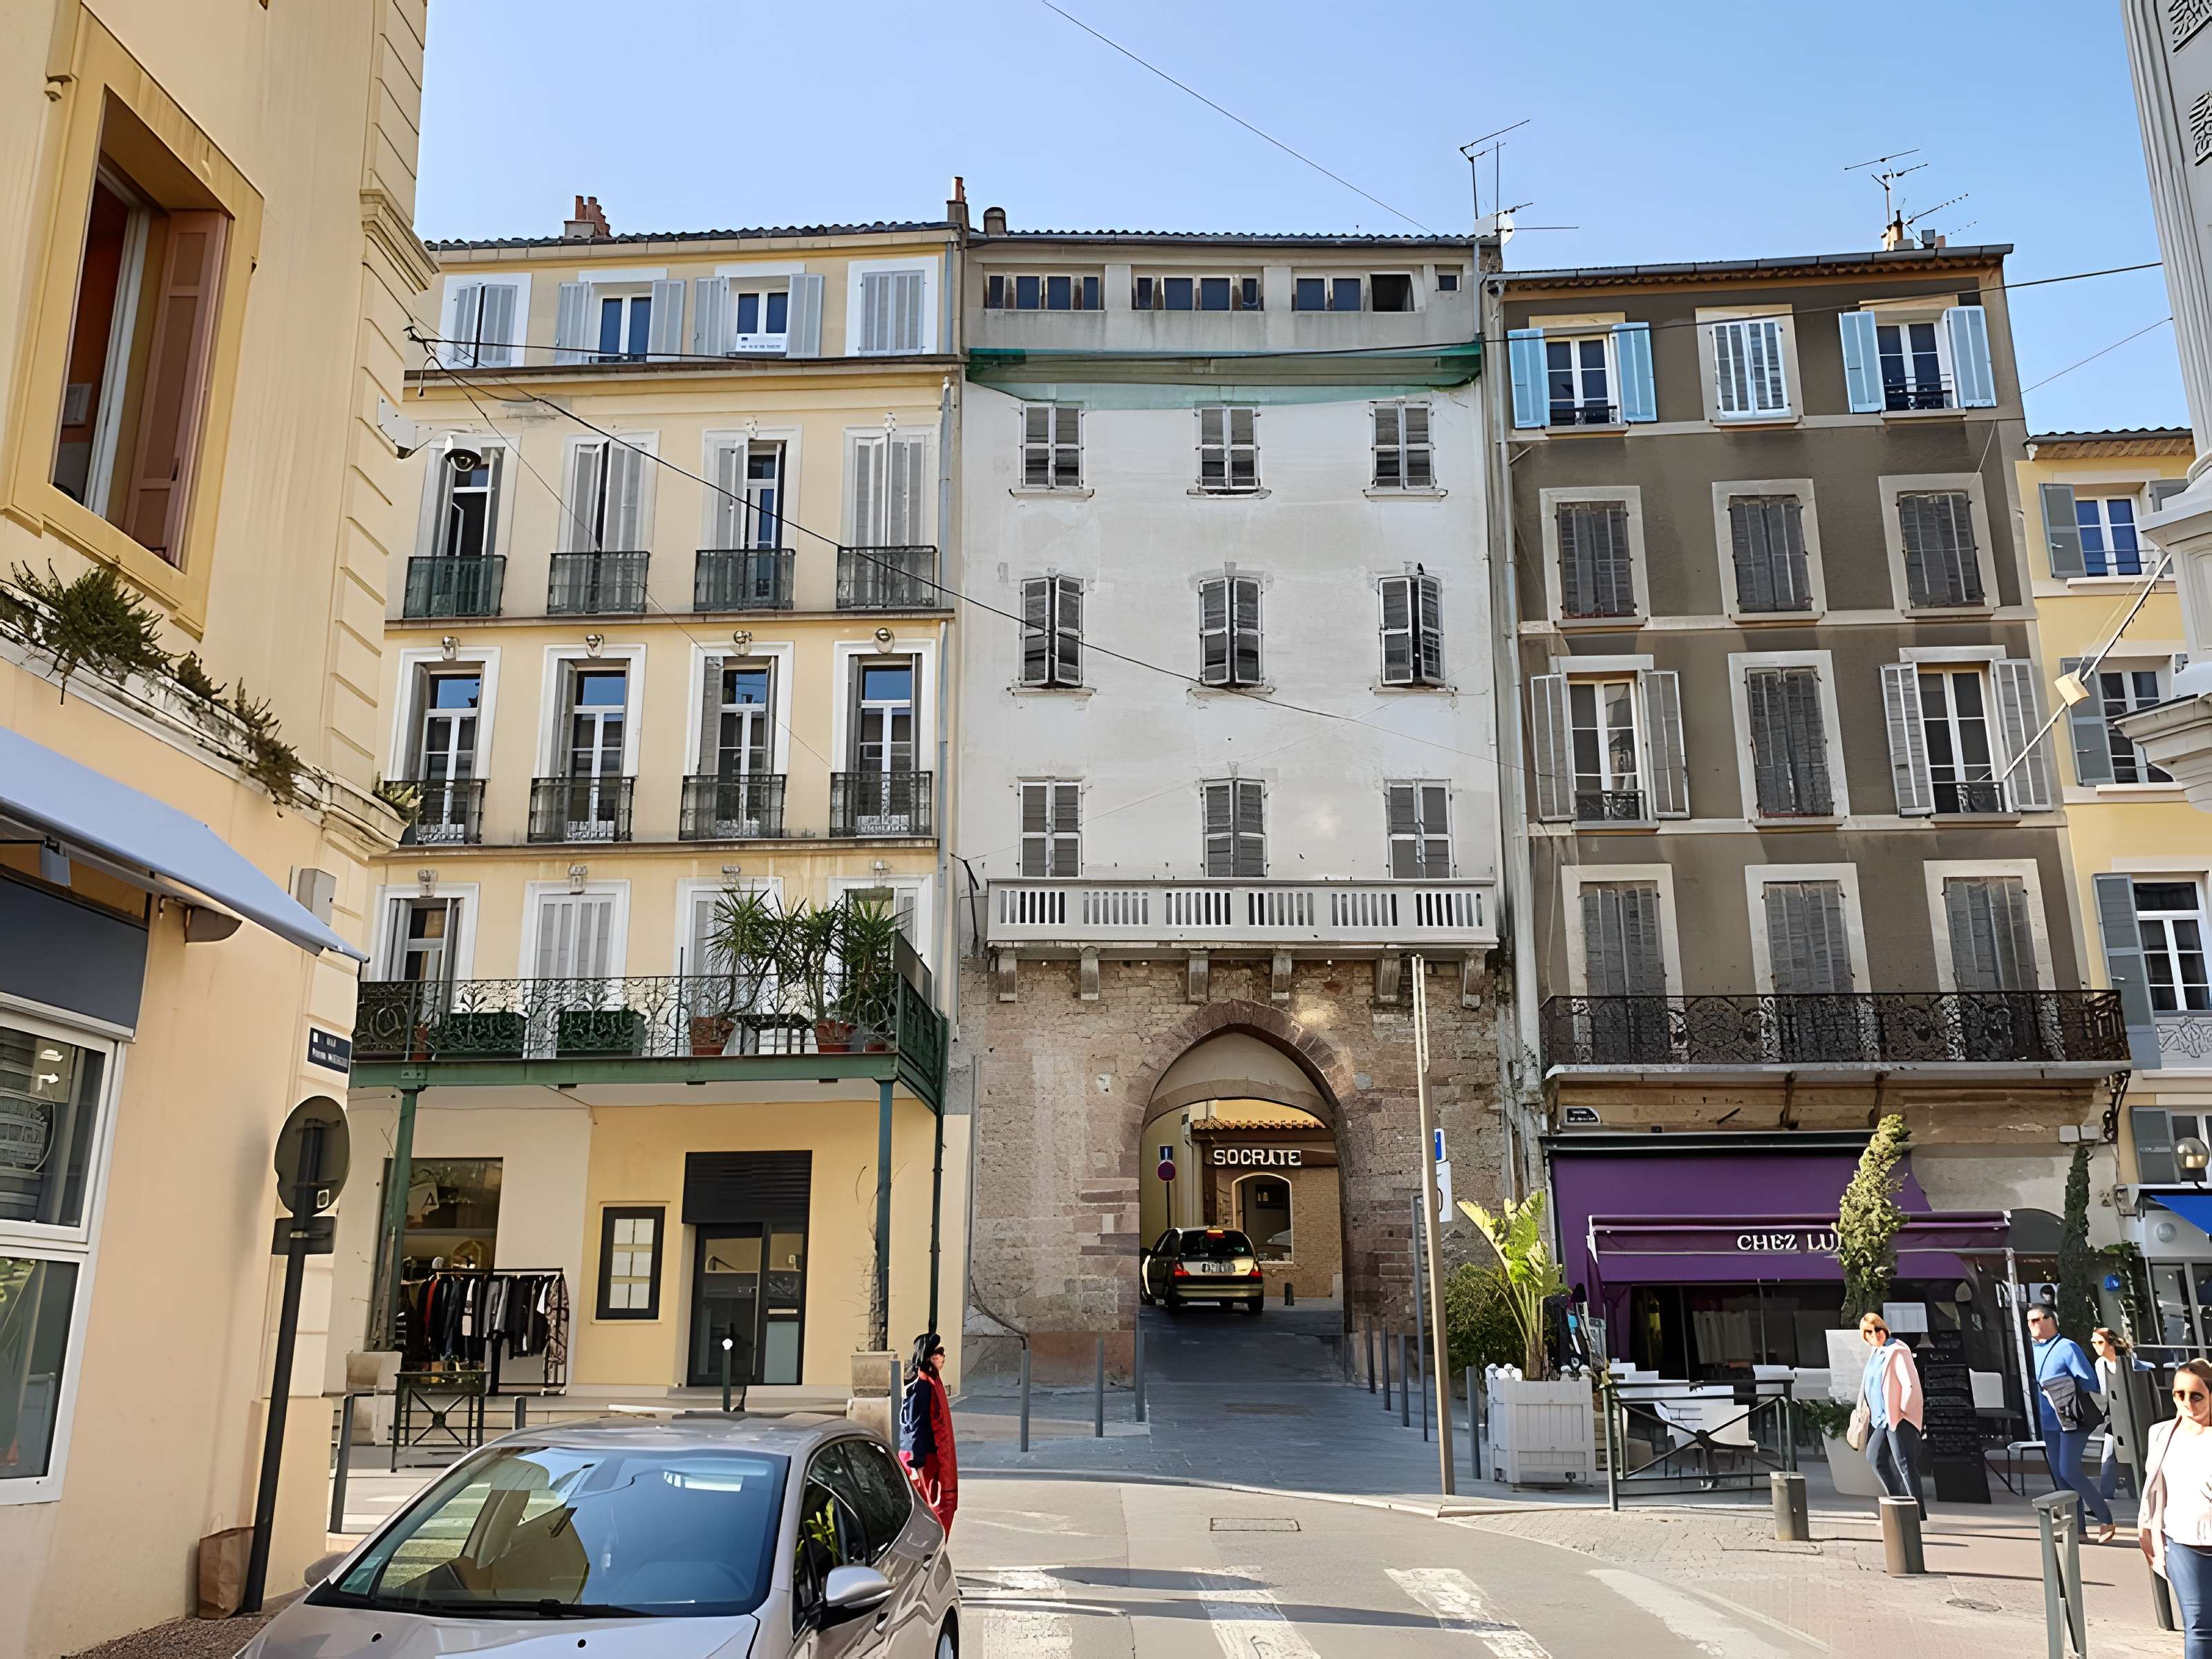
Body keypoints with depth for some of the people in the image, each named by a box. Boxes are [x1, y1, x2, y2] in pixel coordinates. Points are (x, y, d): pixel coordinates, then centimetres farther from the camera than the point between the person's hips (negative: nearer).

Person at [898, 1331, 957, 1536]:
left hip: (933, 1457, 9)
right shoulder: (921, 1386, -18)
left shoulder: (932, 1383, 12)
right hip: (923, 1459, -9)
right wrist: (918, 1464, -22)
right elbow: (915, 1427, -20)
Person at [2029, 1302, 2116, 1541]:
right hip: (2049, 1424, 8)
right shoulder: (2035, 1351, 11)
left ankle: (2105, 1519, 5)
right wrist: (2038, 1419, 17)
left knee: (2069, 1472, -12)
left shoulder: (2067, 1347, -10)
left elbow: (2089, 1382, -11)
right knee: (2059, 1476, 8)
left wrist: (2085, 1412, -12)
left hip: (2072, 1420, -8)